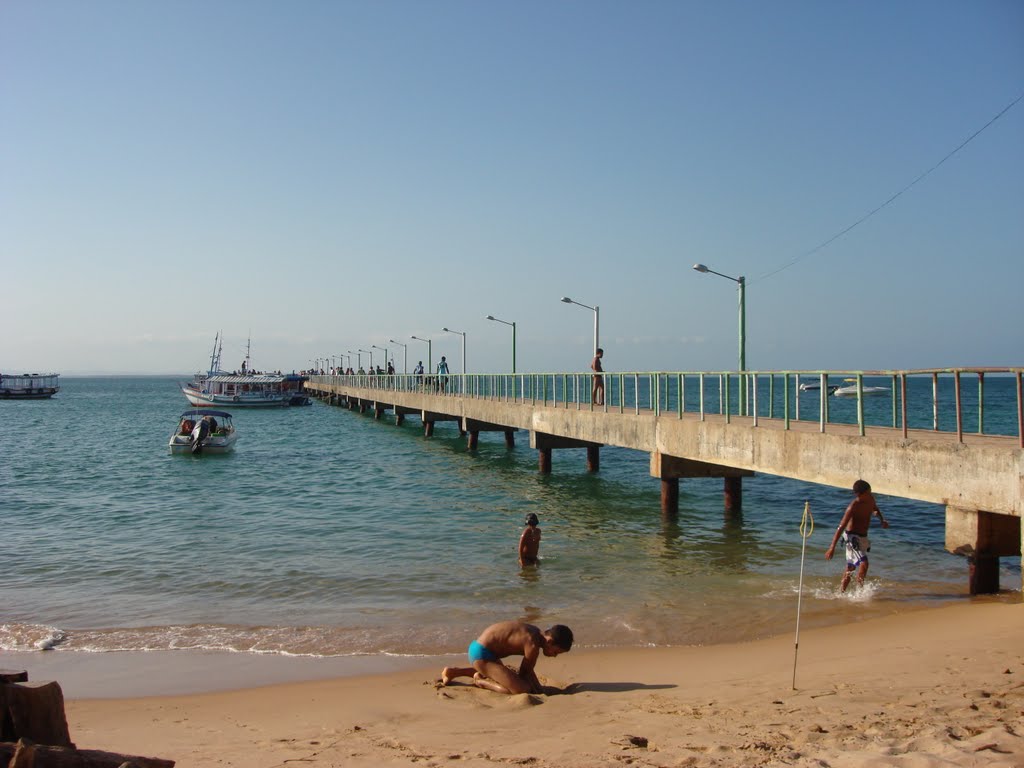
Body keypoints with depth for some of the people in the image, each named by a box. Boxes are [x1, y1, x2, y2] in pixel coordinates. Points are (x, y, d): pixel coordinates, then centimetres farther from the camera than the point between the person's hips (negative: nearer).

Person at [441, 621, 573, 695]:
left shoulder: (536, 634, 7)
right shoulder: (533, 645, -22)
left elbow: (528, 669, 17)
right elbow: (524, 672, -8)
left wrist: (540, 689, 15)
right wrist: (538, 692, 6)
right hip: (482, 655, -11)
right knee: (522, 689, -18)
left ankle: (453, 672, 35)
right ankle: (480, 682, -2)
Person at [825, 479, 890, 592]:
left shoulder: (871, 499, -3)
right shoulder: (853, 507, -24)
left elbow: (875, 509, 22)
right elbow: (841, 527, -25)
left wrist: (882, 520, 2)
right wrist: (832, 547, -28)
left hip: (863, 537, 8)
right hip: (852, 537, -8)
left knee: (851, 568, 18)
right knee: (864, 563, -25)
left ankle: (841, 593, 30)